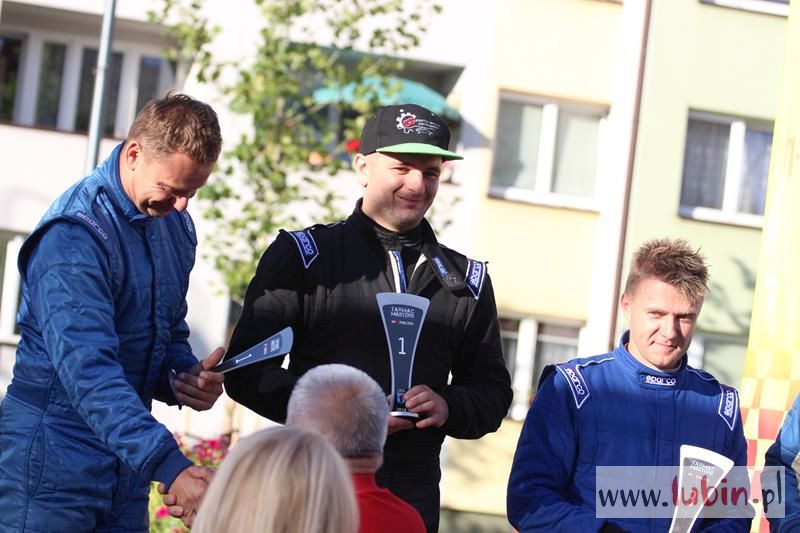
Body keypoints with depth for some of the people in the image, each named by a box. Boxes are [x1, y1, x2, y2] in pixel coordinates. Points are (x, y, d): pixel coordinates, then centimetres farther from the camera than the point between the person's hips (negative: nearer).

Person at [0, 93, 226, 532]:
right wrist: (169, 467, -37)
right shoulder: (74, 234, -18)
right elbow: (88, 370, -28)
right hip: (53, 470, -7)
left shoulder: (176, 226, 9)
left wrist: (185, 376, -4)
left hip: (127, 474, 7)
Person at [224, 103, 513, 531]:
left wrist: (449, 407, -7)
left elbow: (493, 392, 16)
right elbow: (247, 370, -3)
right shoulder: (301, 255, 2)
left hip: (413, 496, 3)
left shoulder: (466, 280, 12)